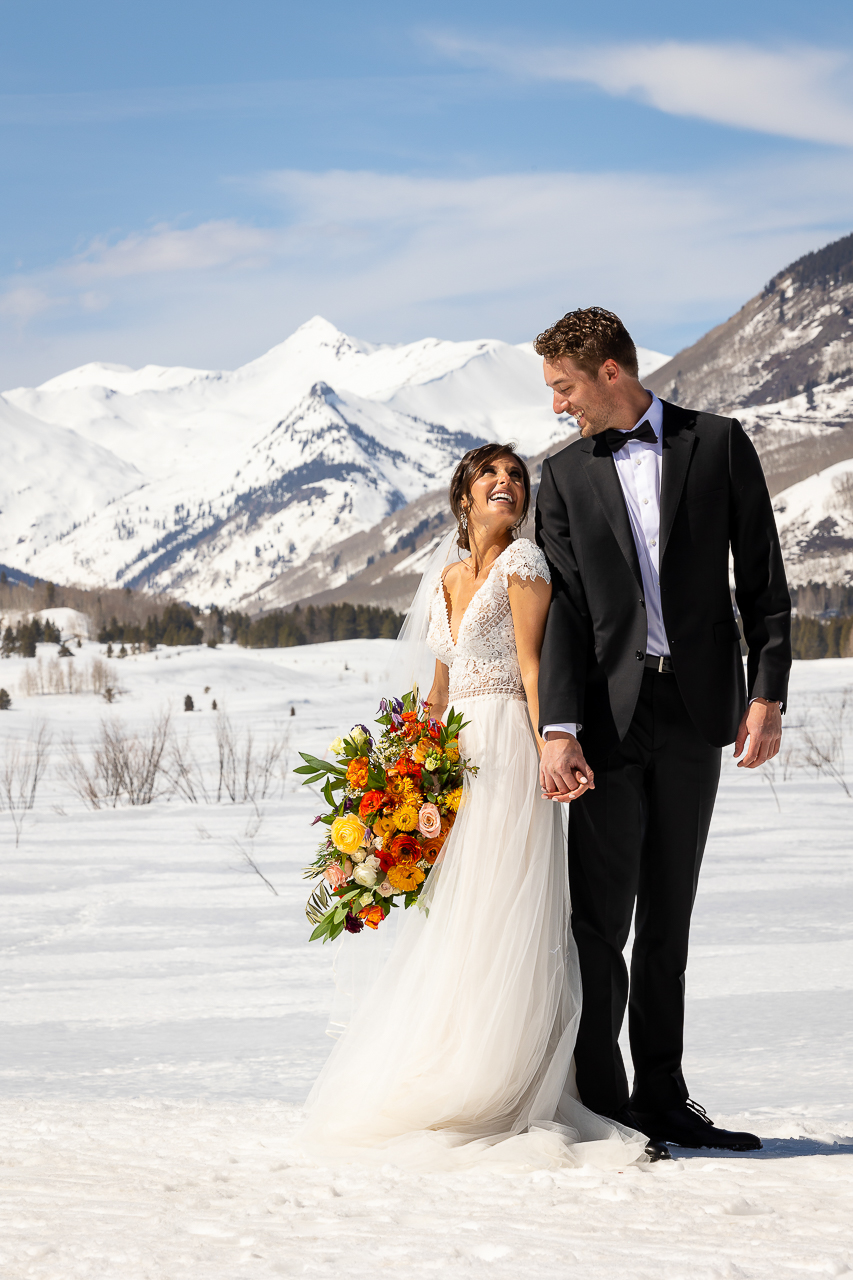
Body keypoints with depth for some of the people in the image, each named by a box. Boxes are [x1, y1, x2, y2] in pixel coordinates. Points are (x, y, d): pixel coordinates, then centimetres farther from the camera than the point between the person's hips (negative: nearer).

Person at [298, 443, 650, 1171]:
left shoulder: (524, 562, -2)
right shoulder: (446, 577, 17)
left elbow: (532, 669, -9)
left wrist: (551, 754, -17)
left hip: (508, 756, -7)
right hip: (457, 759, 7)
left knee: (498, 918, -9)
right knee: (451, 922, 3)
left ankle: (500, 1101, -7)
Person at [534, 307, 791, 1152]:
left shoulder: (718, 444, 5)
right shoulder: (563, 477, 8)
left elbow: (762, 578, 5)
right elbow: (563, 609, 0)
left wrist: (767, 692, -4)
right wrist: (558, 729, -11)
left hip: (697, 710, 0)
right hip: (609, 716, 0)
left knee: (668, 918, 8)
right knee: (600, 920, -4)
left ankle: (661, 1098, 15)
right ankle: (600, 1104, 2)